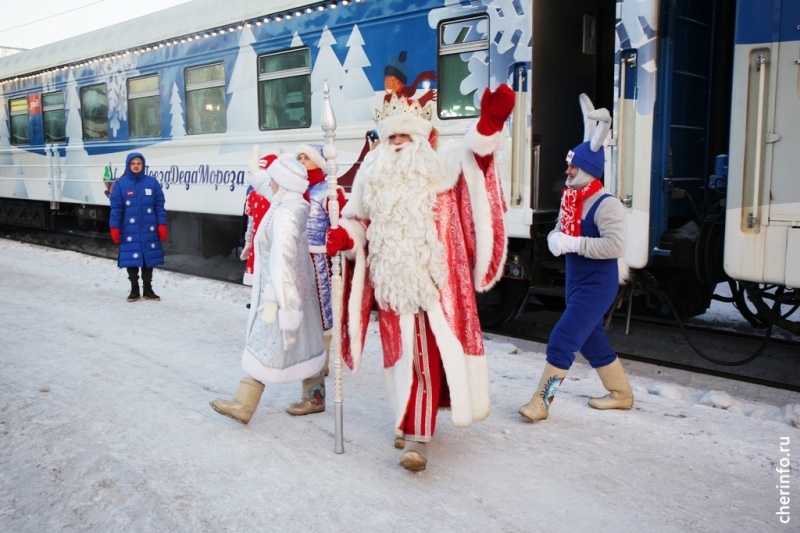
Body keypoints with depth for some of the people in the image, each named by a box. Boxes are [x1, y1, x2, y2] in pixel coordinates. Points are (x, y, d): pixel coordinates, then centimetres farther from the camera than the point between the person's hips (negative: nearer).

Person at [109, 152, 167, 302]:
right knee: (131, 260, 4)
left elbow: (159, 206, 2)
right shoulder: (120, 184, -2)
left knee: (149, 259, 9)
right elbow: (116, 208, -2)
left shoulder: (152, 182, 1)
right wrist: (114, 228, -7)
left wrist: (162, 225, -4)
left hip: (149, 230, 1)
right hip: (129, 231, -1)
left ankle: (148, 289, 22)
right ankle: (134, 290, 19)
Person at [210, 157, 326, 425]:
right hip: (296, 289, 10)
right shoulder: (295, 205, 4)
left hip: (282, 291, -10)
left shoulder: (285, 214, -24)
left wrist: (272, 300, -30)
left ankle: (242, 406, 6)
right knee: (303, 343, 15)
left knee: (264, 349, -3)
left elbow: (281, 260, -30)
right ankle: (316, 398, 26)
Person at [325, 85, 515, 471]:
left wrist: (489, 123, -38)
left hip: (432, 282, -3)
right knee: (402, 354, 12)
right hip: (392, 284, 4)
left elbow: (472, 153, -18)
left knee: (426, 355, -5)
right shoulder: (372, 175, 9)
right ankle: (411, 418, 31)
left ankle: (417, 435, 1)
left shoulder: (440, 166, -1)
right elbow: (358, 221, 16)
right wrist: (344, 236, -7)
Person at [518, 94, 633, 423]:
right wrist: (554, 238, -10)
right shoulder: (571, 198, 6)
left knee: (562, 340, -10)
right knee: (592, 340, 19)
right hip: (576, 281, 9)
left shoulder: (606, 204, -20)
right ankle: (621, 393, 36)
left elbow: (616, 245, -30)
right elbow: (560, 230, 14)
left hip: (597, 285, -9)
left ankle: (541, 402, -1)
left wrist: (573, 243, -29)